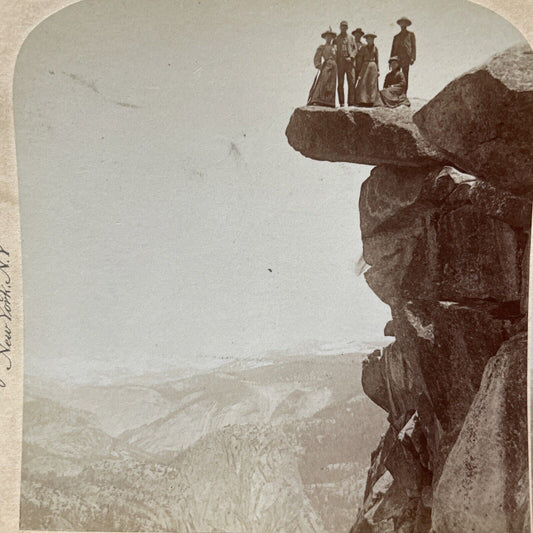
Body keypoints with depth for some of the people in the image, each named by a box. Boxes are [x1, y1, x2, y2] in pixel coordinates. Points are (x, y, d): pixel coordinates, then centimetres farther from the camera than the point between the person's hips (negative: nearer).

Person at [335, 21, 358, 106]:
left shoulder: (351, 37, 17)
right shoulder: (336, 38, 16)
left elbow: (355, 49, 10)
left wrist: (351, 57, -8)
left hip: (349, 62, 0)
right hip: (340, 63, 0)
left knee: (352, 82, -8)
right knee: (340, 83, -4)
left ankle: (351, 102, -7)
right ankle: (341, 103, -2)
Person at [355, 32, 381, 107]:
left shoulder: (375, 48, 9)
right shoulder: (363, 48, 5)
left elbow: (377, 59, 11)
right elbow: (360, 59, 6)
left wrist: (378, 69, 5)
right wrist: (360, 70, 0)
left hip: (373, 66, 2)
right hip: (365, 66, -2)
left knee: (372, 84, -1)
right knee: (363, 83, -10)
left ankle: (371, 101, 0)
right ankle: (363, 101, -11)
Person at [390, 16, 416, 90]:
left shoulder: (411, 34, 15)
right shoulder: (396, 36, 23)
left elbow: (413, 46, 7)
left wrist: (413, 58, -7)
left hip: (406, 58, -2)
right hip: (397, 58, 2)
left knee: (405, 76, -10)